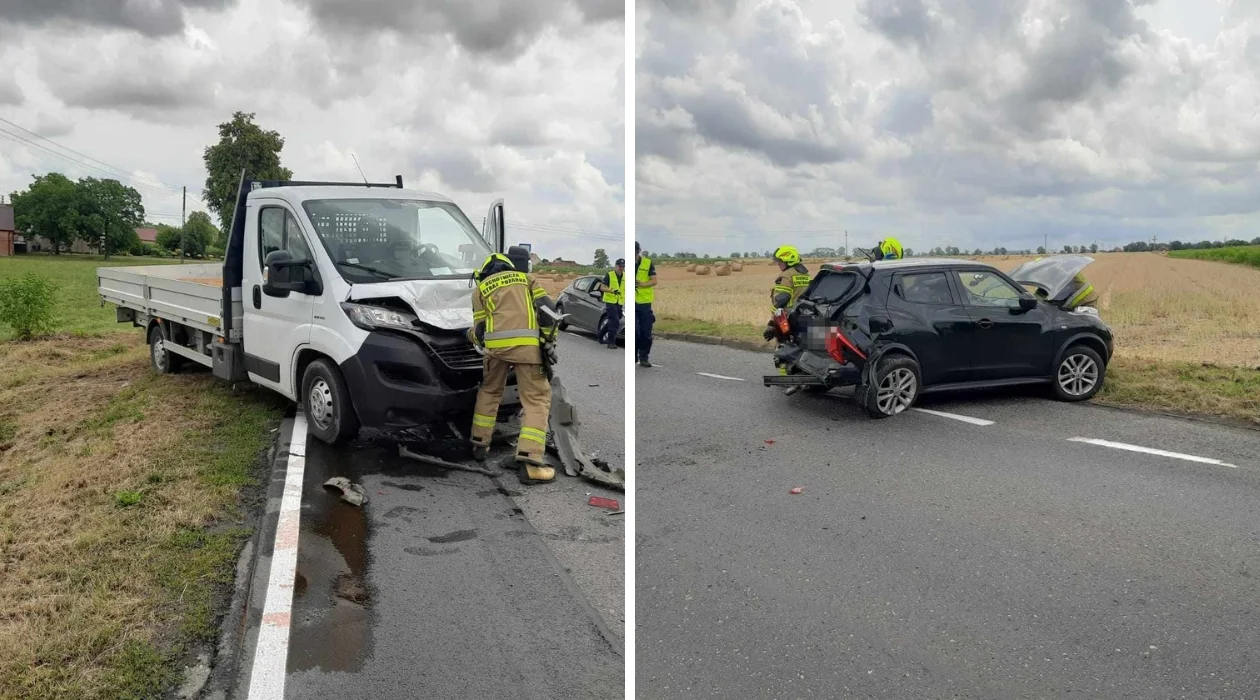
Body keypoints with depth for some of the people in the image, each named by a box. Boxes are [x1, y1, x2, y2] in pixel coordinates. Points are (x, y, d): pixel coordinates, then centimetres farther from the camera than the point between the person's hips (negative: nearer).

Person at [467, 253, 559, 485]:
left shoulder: (480, 288, 22)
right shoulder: (526, 278, 24)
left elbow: (481, 330, 15)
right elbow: (547, 309, 9)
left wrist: (471, 335, 38)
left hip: (496, 343, 1)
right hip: (527, 343, -1)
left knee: (489, 392, 26)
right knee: (537, 399, 0)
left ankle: (480, 445, 32)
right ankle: (529, 462, -12)